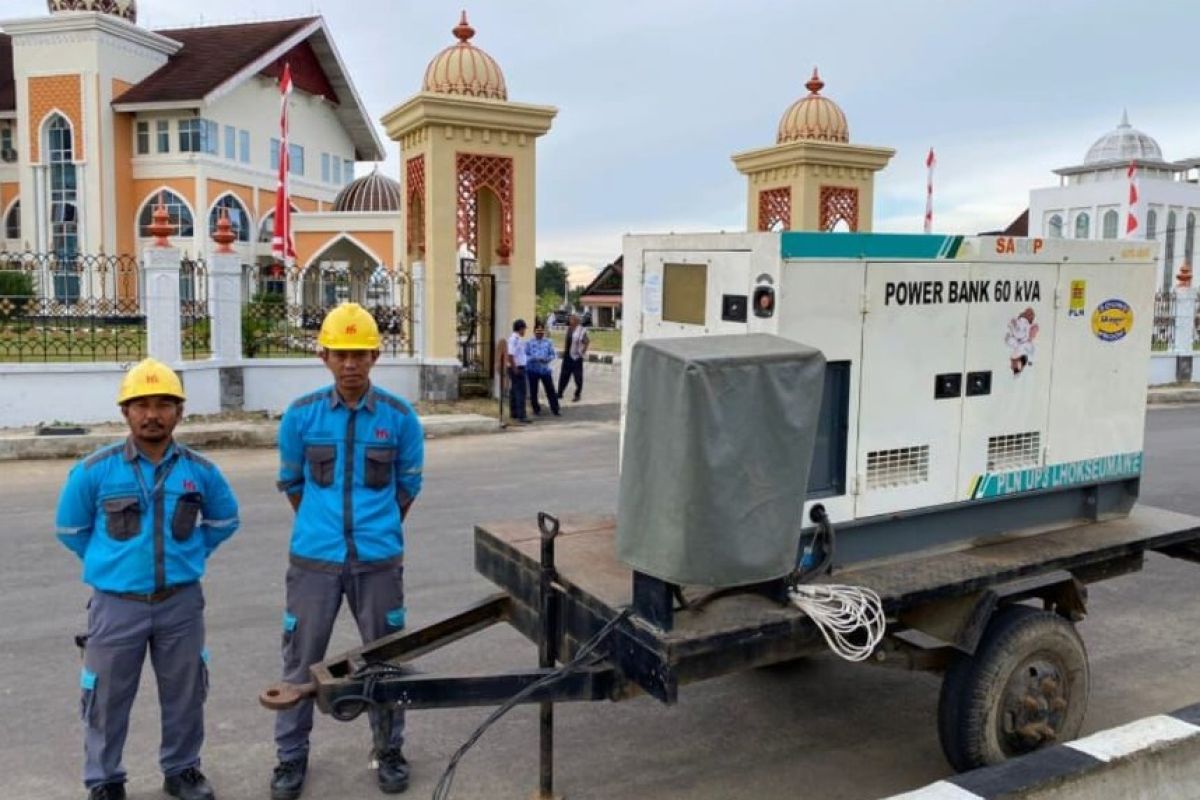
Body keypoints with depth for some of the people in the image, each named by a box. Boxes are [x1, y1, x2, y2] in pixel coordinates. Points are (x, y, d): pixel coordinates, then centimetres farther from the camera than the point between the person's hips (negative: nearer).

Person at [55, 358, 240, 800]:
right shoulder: (95, 470, -9)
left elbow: (224, 520, 14)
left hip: (181, 601, 2)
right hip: (117, 604, -2)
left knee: (184, 693, 14)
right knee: (108, 698, 9)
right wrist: (109, 562, 6)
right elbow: (69, 528, 6)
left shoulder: (200, 471, -3)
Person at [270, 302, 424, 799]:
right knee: (301, 661, 10)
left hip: (378, 560, 0)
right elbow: (291, 483, 10)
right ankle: (291, 756, 30)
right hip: (314, 559, 0)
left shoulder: (400, 417, -4)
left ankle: (389, 751, 31)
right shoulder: (301, 415, -4)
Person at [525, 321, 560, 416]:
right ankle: (536, 409, 19)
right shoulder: (529, 343, -1)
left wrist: (547, 359, -16)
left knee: (550, 390, 0)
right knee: (533, 391, 5)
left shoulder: (548, 342, 4)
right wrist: (534, 359, -19)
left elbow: (552, 354, 5)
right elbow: (525, 355, -3)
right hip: (533, 370, -1)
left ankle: (555, 409, 7)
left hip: (545, 369, 1)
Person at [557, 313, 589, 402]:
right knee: (563, 375, 10)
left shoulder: (581, 331, -13)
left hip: (576, 357, -7)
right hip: (567, 356, 7)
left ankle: (577, 395, 12)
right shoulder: (568, 329, 9)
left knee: (578, 377, 2)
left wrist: (582, 352, -10)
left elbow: (587, 342, -11)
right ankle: (560, 393, 18)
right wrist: (564, 350, 12)